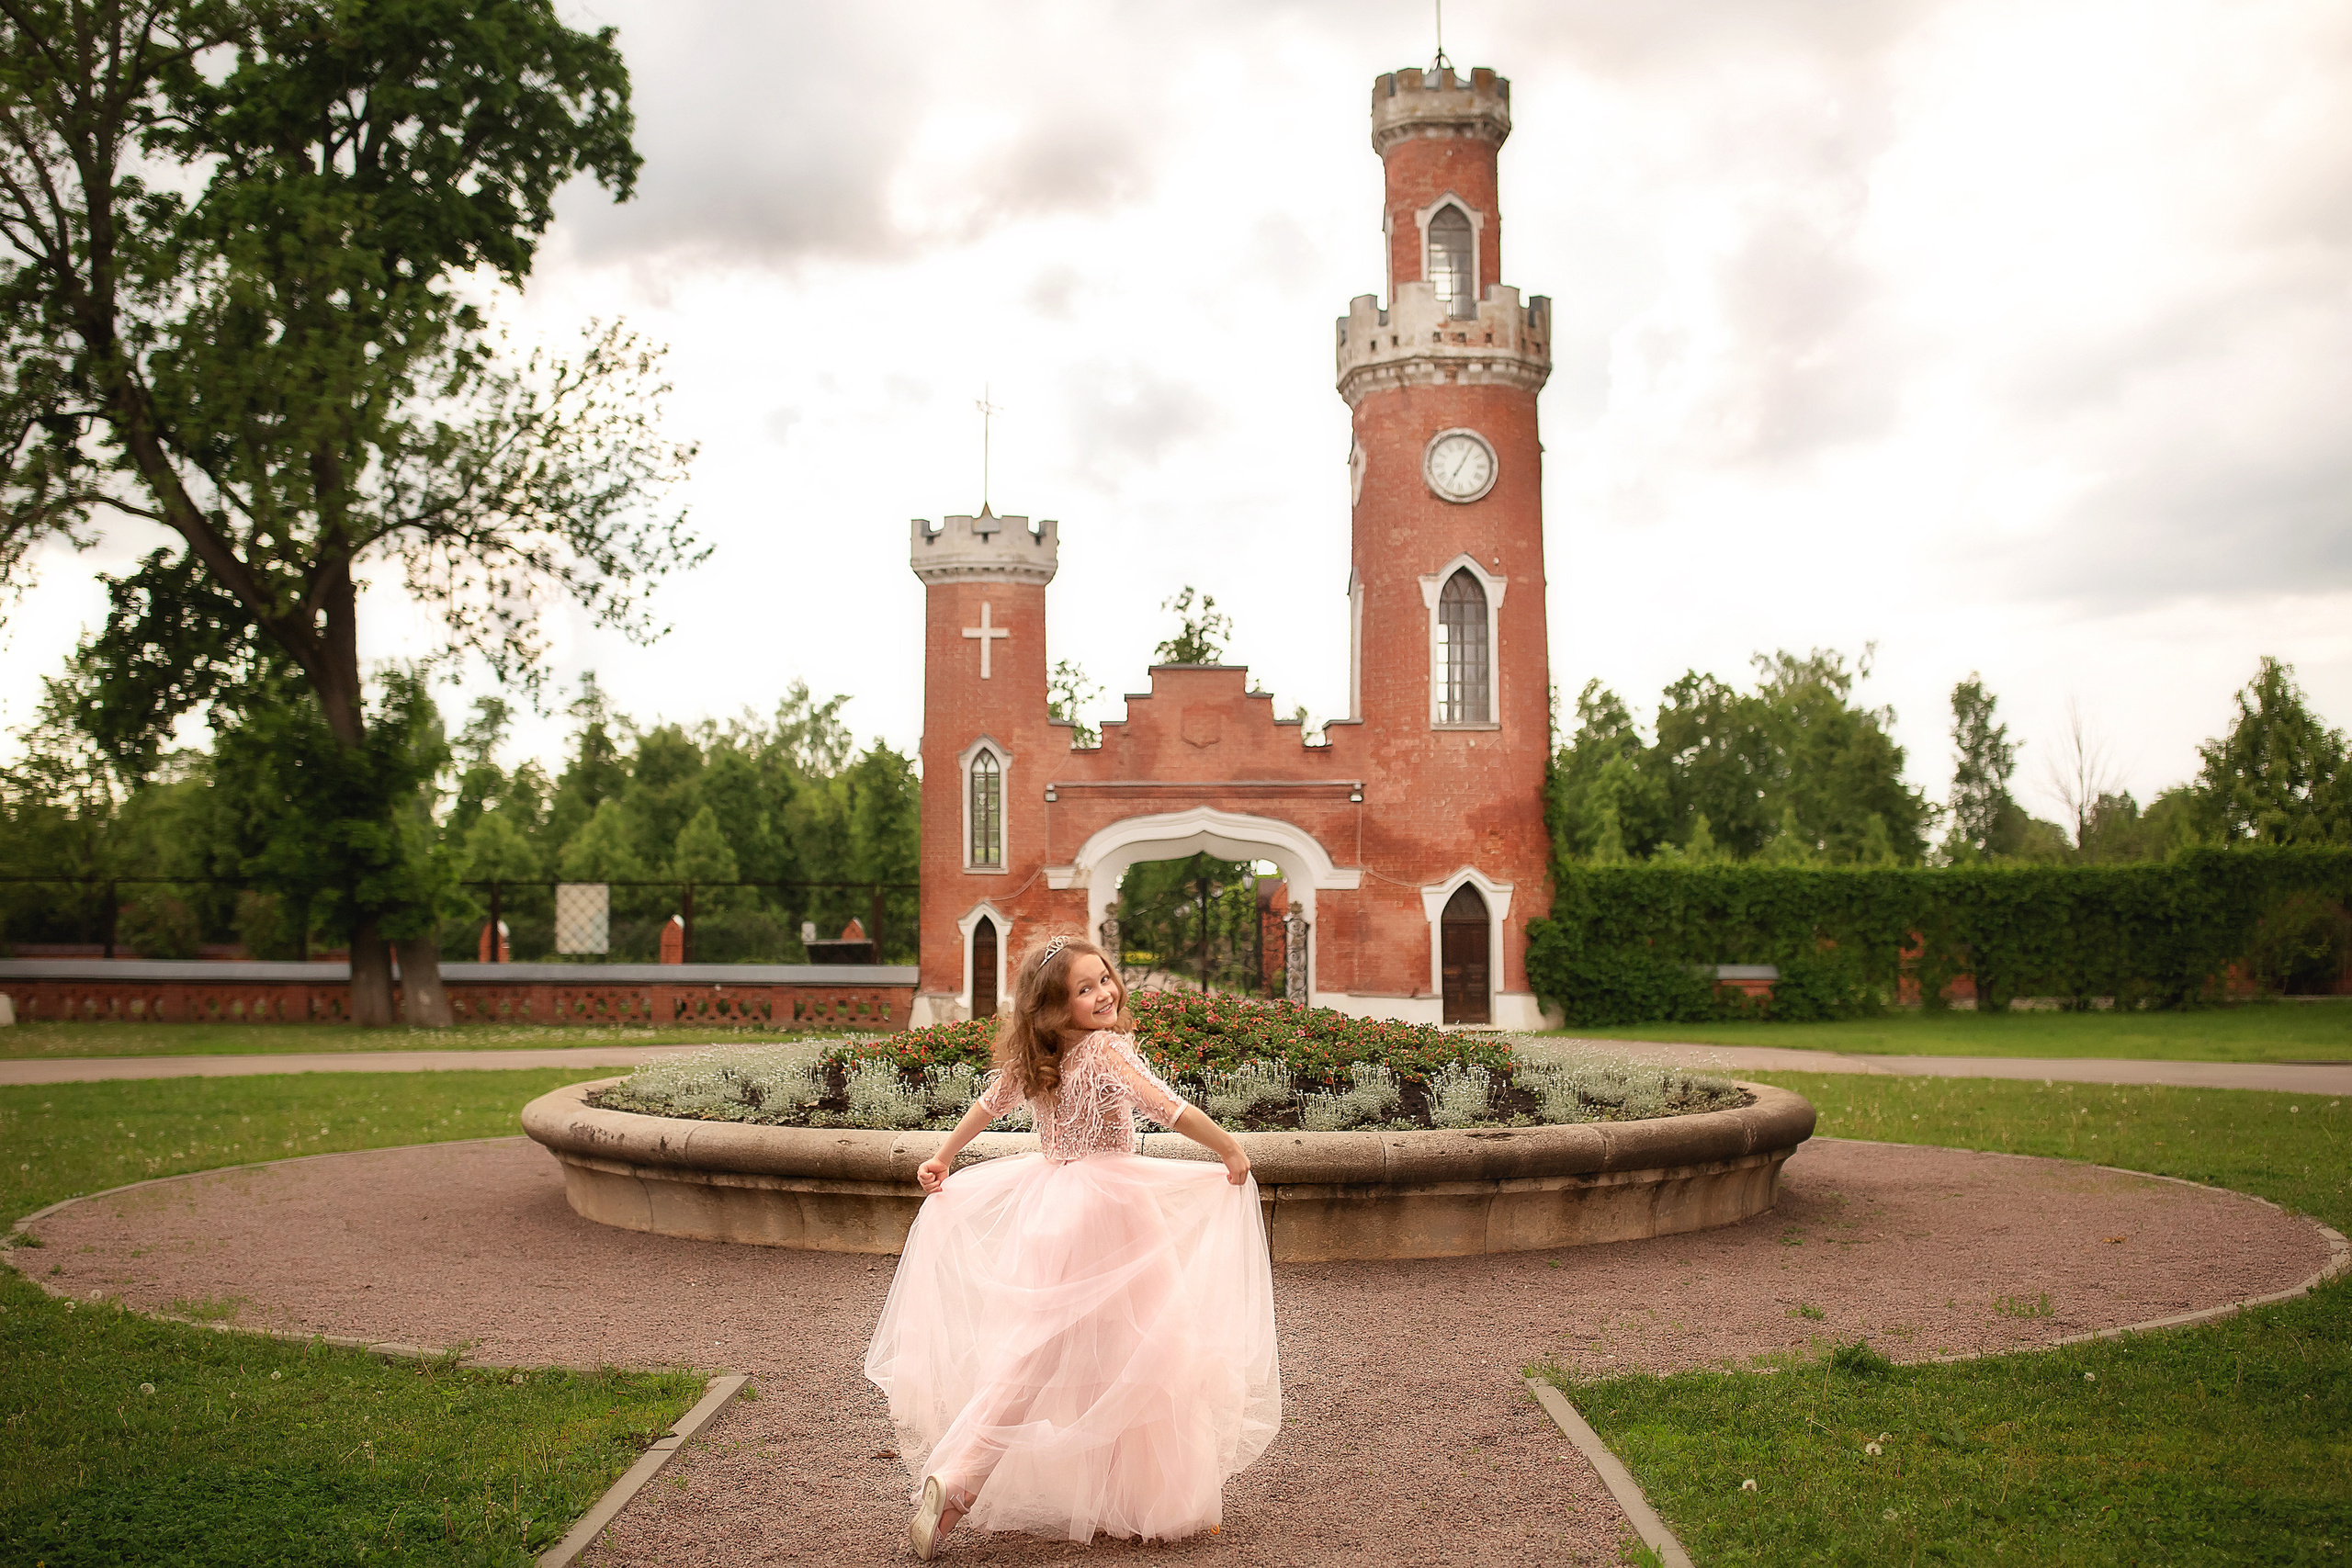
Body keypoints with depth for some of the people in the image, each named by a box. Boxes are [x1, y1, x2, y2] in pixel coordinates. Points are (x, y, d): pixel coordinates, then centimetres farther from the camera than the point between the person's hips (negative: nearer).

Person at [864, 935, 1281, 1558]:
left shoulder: (1031, 1060, 7)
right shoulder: (1107, 1049, -15)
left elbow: (988, 1103, 21)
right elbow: (1167, 1107, -22)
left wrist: (943, 1160, 34)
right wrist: (1231, 1150, -9)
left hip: (1046, 1207, 7)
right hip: (1107, 1204, -7)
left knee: (1034, 1348, 15)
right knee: (1134, 1351, 4)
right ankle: (1148, 1498, 11)